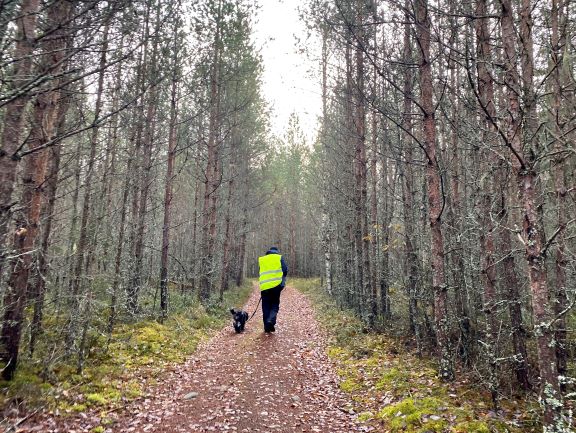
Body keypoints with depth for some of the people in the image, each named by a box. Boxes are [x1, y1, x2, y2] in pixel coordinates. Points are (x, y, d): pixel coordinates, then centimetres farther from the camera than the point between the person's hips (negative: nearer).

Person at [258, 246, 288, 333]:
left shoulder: (261, 259, 18)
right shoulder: (279, 257, 10)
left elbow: (261, 272, 18)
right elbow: (285, 270, 2)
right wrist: (283, 282, 13)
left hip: (264, 286, 2)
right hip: (276, 285, -2)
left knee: (266, 306, 12)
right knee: (275, 305, 7)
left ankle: (266, 326, 12)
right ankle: (271, 321, -16)